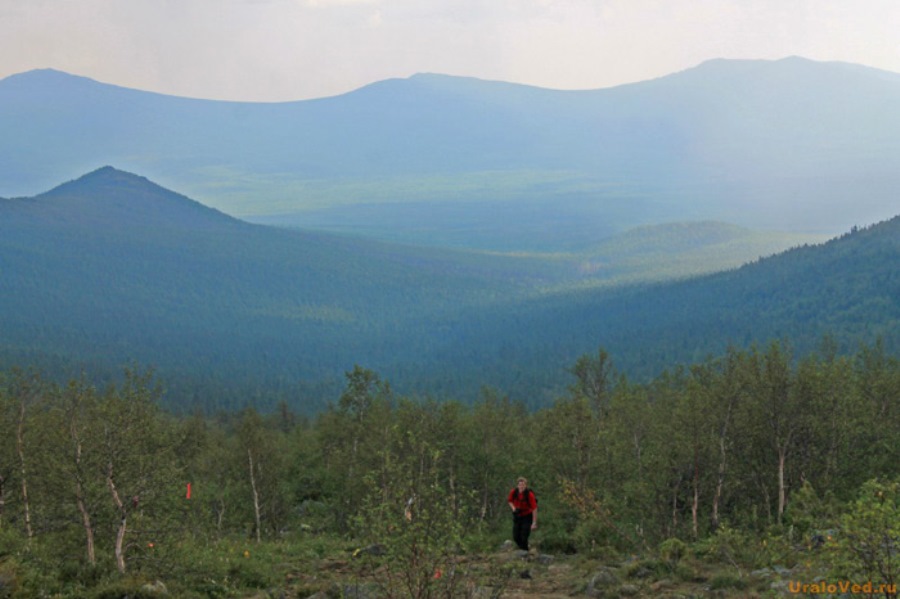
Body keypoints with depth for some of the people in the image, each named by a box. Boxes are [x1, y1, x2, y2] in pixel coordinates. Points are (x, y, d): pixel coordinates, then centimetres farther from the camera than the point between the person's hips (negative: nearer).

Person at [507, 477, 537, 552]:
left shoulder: (529, 494, -25)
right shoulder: (513, 492, -13)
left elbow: (534, 508, -20)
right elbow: (509, 501, 9)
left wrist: (534, 523, -19)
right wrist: (513, 508, -11)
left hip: (527, 517, -4)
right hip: (517, 516, 4)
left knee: (524, 538, -13)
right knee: (516, 537, 4)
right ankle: (522, 549, 30)